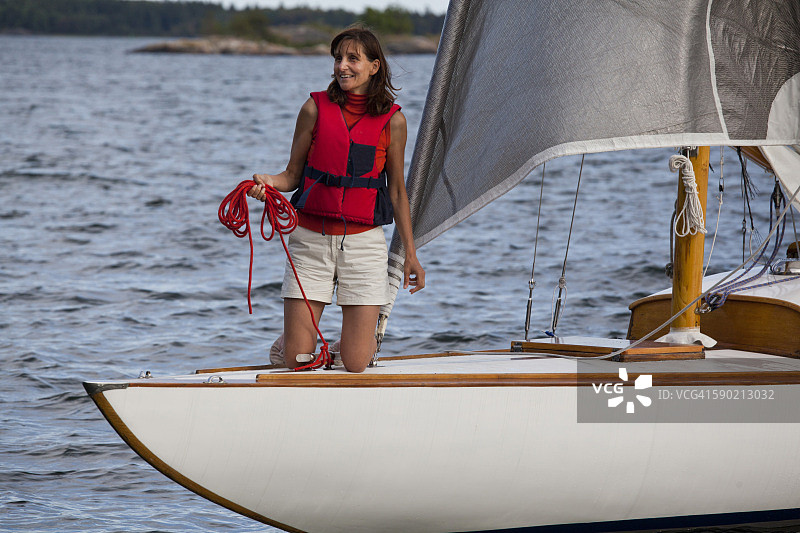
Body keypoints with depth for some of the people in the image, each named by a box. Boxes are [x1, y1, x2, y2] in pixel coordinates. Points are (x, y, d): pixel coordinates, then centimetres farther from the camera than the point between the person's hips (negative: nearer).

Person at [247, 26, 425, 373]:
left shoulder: (392, 120, 2)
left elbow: (397, 191, 10)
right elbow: (293, 174, 6)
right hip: (311, 239, 0)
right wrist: (267, 183, -16)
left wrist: (411, 254, 10)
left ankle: (368, 339, 30)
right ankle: (287, 341, 31)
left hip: (363, 241, 0)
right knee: (296, 360, -4)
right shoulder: (316, 108, 1)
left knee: (354, 364, -4)